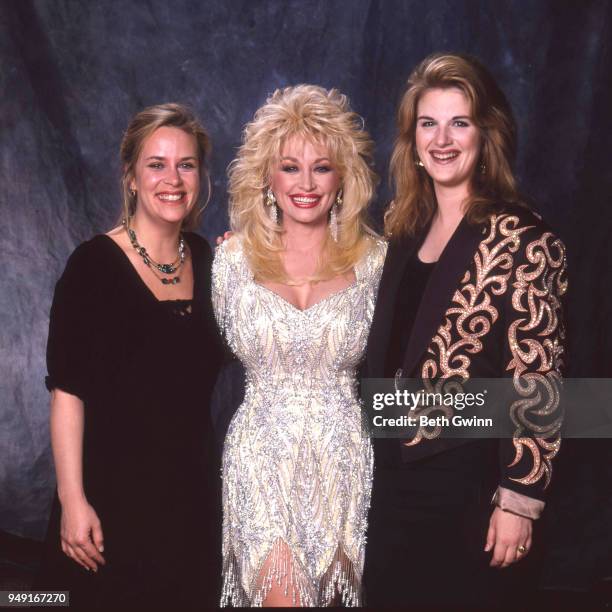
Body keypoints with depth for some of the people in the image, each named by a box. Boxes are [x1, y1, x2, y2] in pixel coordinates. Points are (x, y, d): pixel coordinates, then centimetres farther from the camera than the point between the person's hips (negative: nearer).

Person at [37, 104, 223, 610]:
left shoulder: (207, 258, 4)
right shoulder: (95, 264, -13)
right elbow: (67, 390, -14)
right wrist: (73, 500, -19)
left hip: (193, 488, 5)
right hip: (115, 489, -5)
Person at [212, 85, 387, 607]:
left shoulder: (375, 259, 1)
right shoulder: (233, 259, 1)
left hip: (343, 457, 1)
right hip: (262, 452, 0)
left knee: (334, 592, 6)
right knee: (283, 594, -12)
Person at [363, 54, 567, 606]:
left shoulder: (520, 238, -14)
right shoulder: (405, 225, 5)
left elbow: (537, 381, -16)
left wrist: (520, 497, -16)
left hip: (466, 481, -6)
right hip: (392, 474, 6)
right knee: (389, 596, 17)